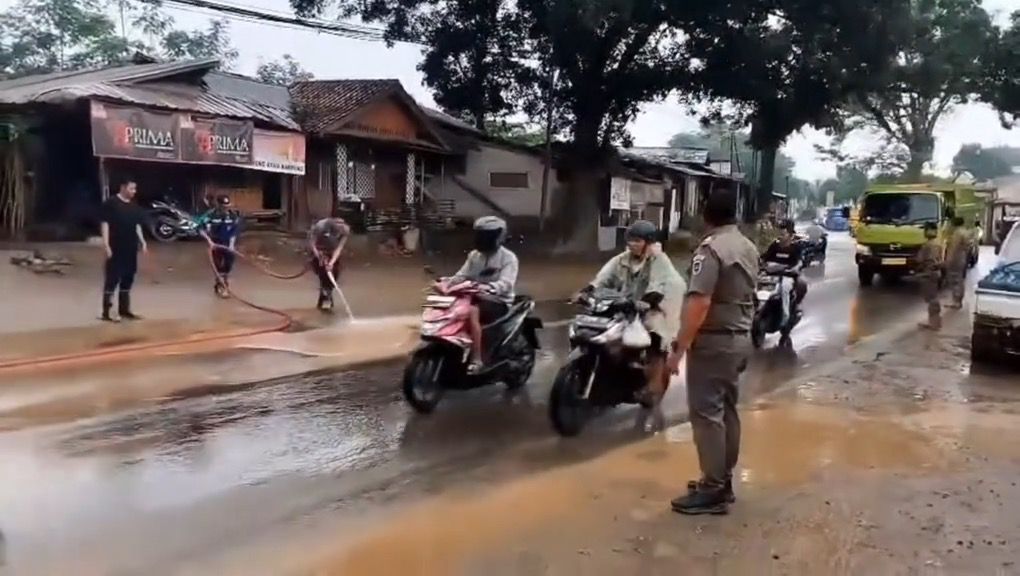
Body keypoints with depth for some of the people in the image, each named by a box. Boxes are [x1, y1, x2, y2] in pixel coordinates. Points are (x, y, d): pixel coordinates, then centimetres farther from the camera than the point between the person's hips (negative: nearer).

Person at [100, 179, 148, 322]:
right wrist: (106, 244, -17)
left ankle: (124, 310, 21)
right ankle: (106, 312, -1)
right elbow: (105, 224, -11)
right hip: (116, 248, -7)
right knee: (112, 279, -5)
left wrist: (142, 241, 11)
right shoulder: (111, 203, -8)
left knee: (128, 278, 11)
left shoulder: (134, 206, 13)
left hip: (131, 247, 7)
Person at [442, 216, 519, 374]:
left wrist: (484, 287, -42)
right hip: (477, 298, 7)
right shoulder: (474, 255, 11)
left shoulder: (508, 258, -9)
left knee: (472, 312, -35)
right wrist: (446, 282, -18)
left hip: (498, 302, -7)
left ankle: (477, 360, -33)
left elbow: (505, 284, -24)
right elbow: (462, 275, 4)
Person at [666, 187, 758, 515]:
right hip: (740, 338, 9)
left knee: (706, 413, -5)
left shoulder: (711, 248, -19)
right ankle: (723, 480, 23)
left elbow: (699, 304, -25)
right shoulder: (749, 248, 10)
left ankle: (713, 491, -1)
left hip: (713, 341, -9)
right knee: (727, 410, 15)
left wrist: (679, 348, -21)